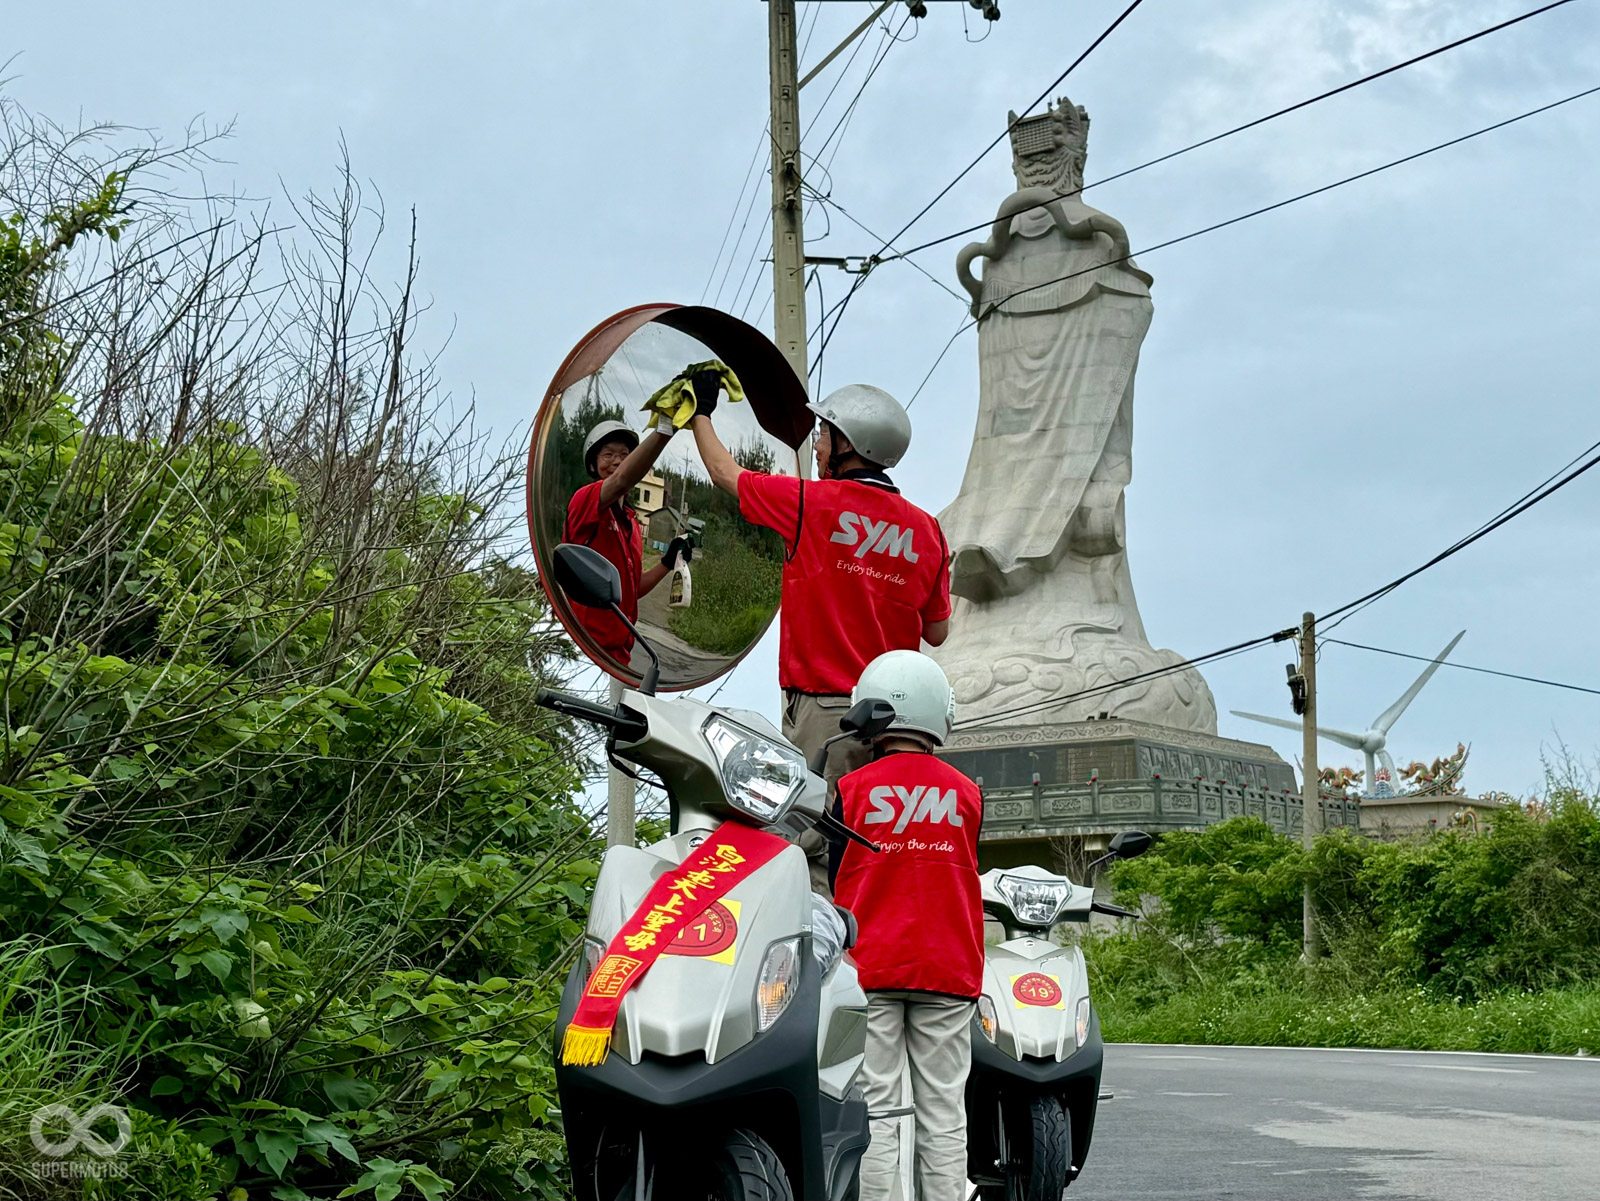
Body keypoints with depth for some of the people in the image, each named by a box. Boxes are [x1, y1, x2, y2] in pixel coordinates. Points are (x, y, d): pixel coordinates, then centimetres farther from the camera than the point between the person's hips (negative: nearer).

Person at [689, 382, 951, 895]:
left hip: (822, 709, -5)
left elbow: (724, 472, 12)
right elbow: (936, 632, 15)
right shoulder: (926, 529, 8)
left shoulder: (812, 502, -4)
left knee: (812, 848, -7)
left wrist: (699, 414, 28)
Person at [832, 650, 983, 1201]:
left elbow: (836, 884, 5)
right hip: (947, 970, 1)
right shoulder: (967, 794, 3)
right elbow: (963, 881, 13)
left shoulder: (851, 790, -1)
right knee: (942, 1112, 4)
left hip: (868, 968, -1)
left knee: (873, 1108, -1)